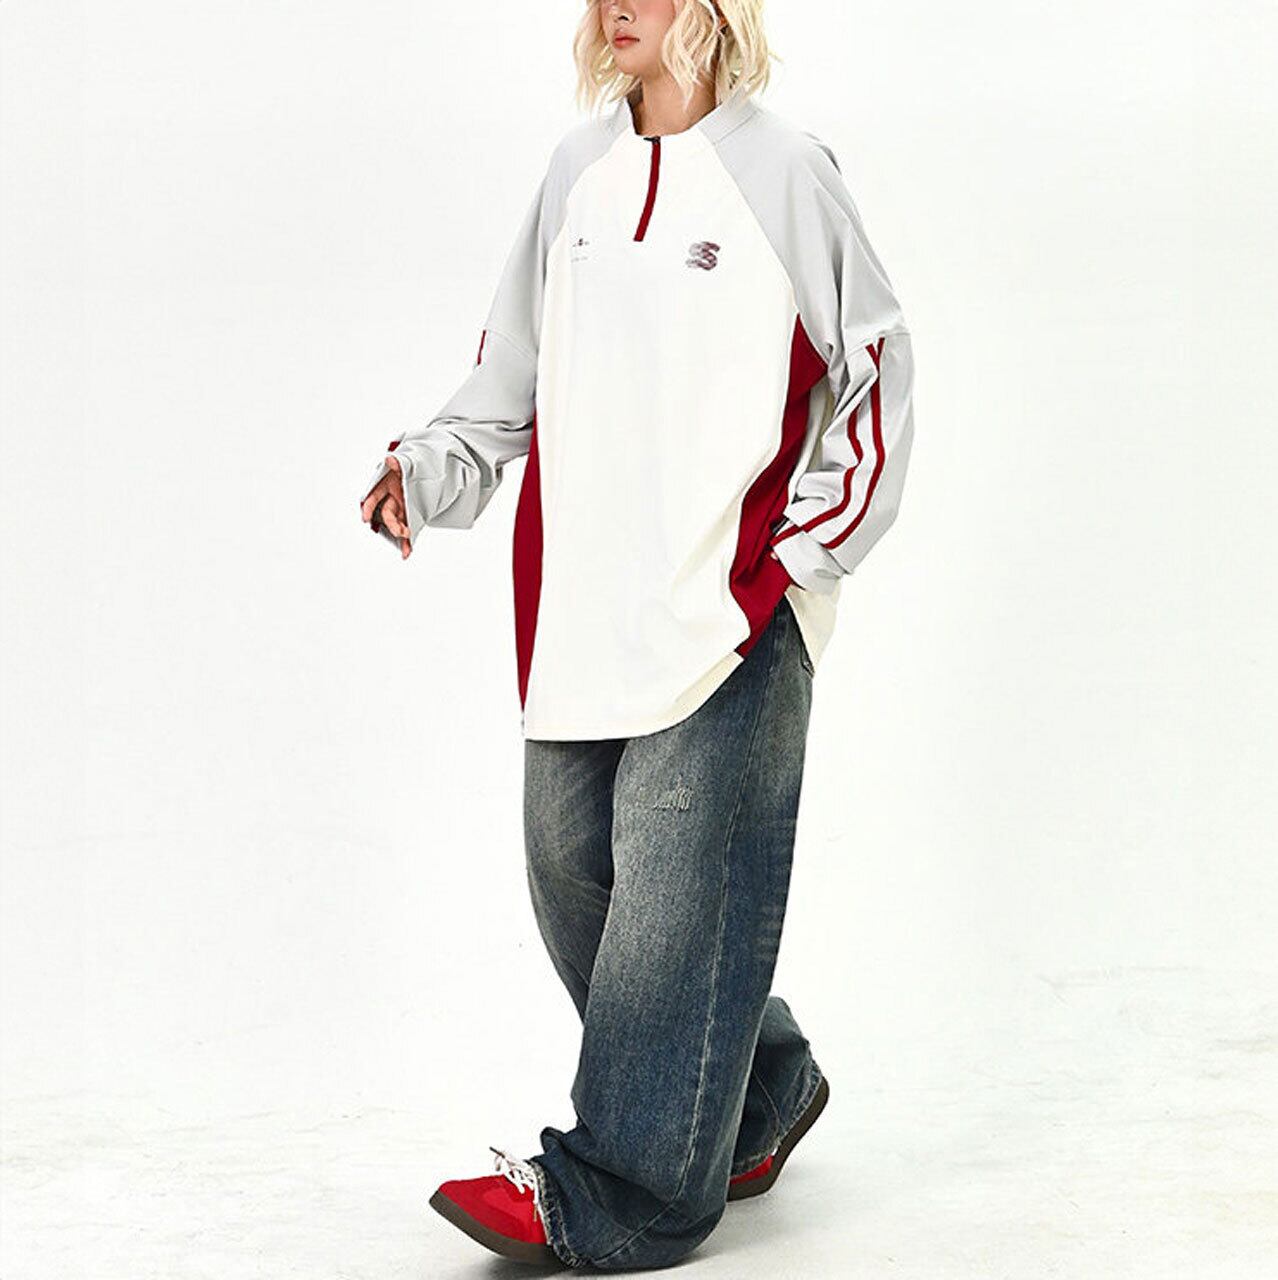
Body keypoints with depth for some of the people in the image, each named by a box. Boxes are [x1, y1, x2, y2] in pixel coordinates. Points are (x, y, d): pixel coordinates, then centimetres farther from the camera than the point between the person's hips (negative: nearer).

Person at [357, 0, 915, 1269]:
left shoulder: (782, 172, -2)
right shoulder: (580, 169, 14)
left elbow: (875, 371, 2)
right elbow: (513, 371, 18)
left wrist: (803, 549, -4)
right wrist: (427, 471, 2)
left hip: (731, 606, -6)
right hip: (580, 601, 6)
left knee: (676, 880, -8)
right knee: (571, 864, 7)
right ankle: (757, 1094, 25)